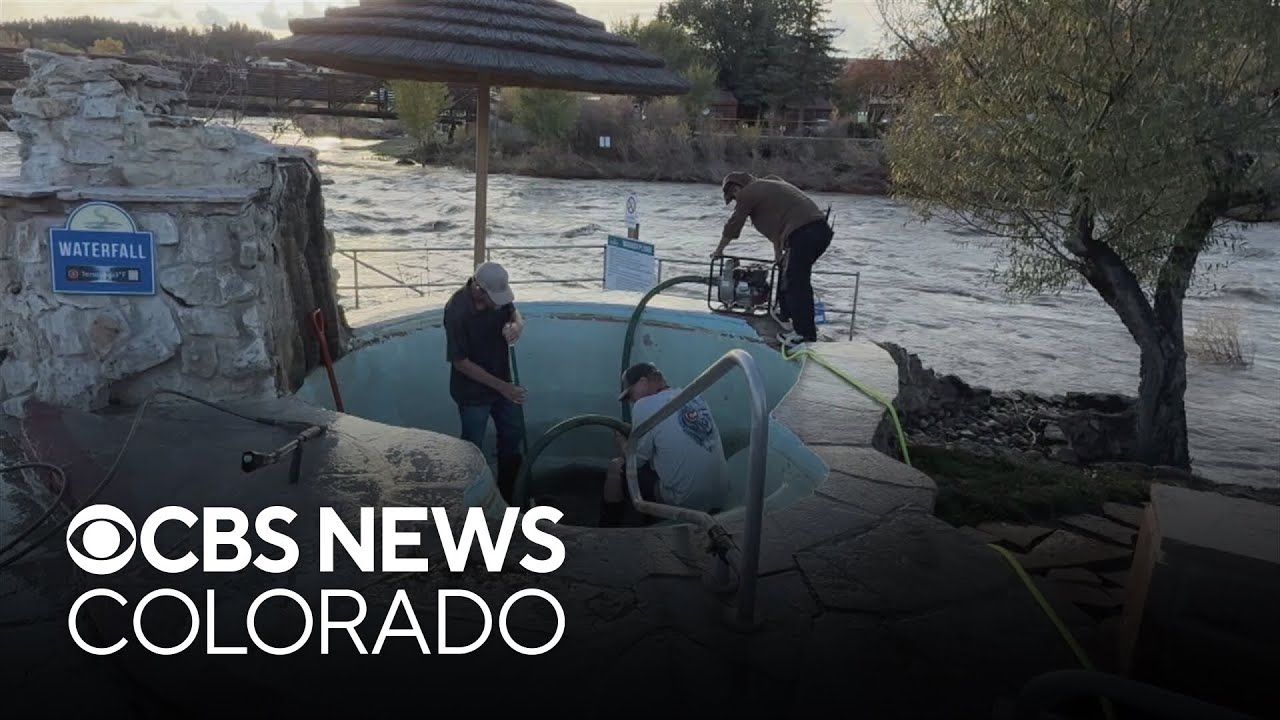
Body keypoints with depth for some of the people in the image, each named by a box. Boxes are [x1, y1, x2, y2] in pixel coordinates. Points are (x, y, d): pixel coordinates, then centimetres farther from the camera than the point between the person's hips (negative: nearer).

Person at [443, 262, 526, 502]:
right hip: (473, 390, -7)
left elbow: (514, 314, 5)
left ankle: (509, 491, 42)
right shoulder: (457, 311, -31)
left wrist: (517, 326, -21)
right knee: (473, 447, 10)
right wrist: (501, 386, -23)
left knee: (513, 433, 21)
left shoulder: (498, 294, -14)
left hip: (502, 382, 7)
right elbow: (461, 363, -25)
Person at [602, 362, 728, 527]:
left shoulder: (645, 406, -9)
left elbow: (638, 460, -2)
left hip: (683, 503, -7)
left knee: (616, 468, 9)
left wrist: (621, 442, 18)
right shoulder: (695, 397, 9)